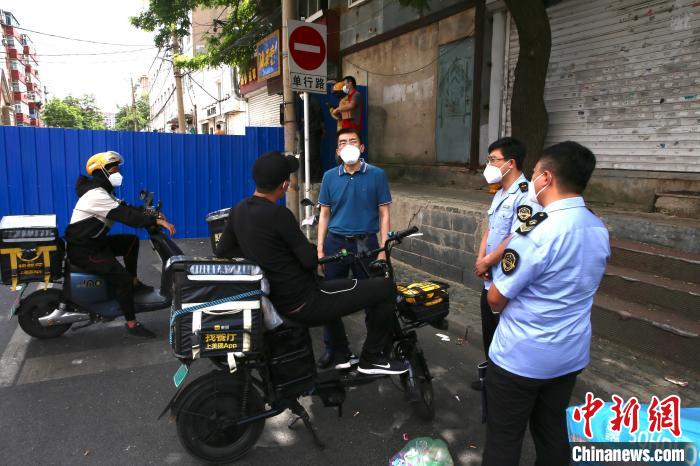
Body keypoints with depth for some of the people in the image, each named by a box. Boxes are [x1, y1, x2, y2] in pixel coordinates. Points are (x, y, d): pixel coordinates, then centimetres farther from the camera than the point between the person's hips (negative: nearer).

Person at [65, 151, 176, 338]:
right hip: (83, 250, -10)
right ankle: (132, 324, -12)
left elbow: (125, 208, 9)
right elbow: (124, 216, -30)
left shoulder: (102, 191, 12)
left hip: (95, 241, 10)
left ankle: (134, 283, 18)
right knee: (121, 277, -21)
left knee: (131, 240, 12)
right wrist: (157, 221, -33)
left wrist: (152, 214, -4)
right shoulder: (96, 195, -22)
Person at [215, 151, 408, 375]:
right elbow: (310, 260, -19)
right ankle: (371, 359, 9)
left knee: (329, 284, 39)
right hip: (308, 304, -9)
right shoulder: (278, 214, -25)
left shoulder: (238, 210, 0)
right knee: (385, 287, -5)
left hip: (281, 303, 9)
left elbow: (222, 252, 10)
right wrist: (311, 248, 3)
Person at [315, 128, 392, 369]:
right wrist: (320, 249, 2)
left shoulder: (377, 175, -2)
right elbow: (324, 214, 7)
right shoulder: (330, 177, 4)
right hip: (335, 243, 2)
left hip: (366, 244, -2)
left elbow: (384, 214, -1)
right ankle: (335, 348, 25)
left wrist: (383, 249, -7)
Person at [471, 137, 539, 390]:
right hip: (491, 279, 9)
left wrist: (486, 262, -15)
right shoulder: (500, 194, 10)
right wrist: (480, 258, -4)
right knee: (489, 334, 22)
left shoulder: (525, 196, -21)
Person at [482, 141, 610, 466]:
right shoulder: (599, 229, 0)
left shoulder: (537, 232, -25)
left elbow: (496, 298, -18)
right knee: (552, 428, 22)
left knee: (503, 438, 10)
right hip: (571, 354, 7)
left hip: (520, 356, -7)